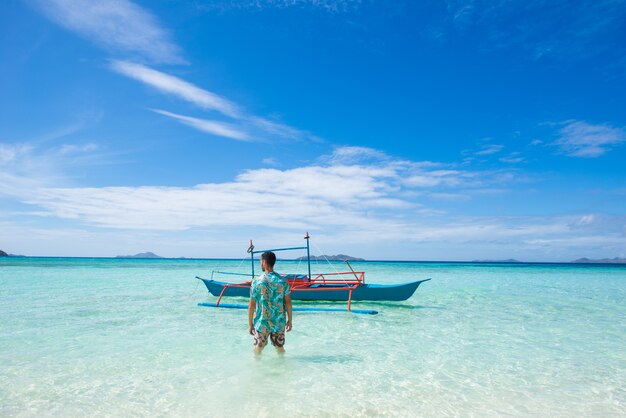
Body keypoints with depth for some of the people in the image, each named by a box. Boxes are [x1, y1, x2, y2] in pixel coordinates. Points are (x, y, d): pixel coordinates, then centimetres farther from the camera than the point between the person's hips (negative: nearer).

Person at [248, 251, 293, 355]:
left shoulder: (257, 281, -11)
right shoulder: (282, 281, -6)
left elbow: (252, 305, -8)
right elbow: (288, 302, -2)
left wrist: (250, 323, 3)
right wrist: (290, 320, 10)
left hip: (262, 323, -2)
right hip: (279, 323, 2)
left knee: (258, 349, 17)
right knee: (280, 348, 18)